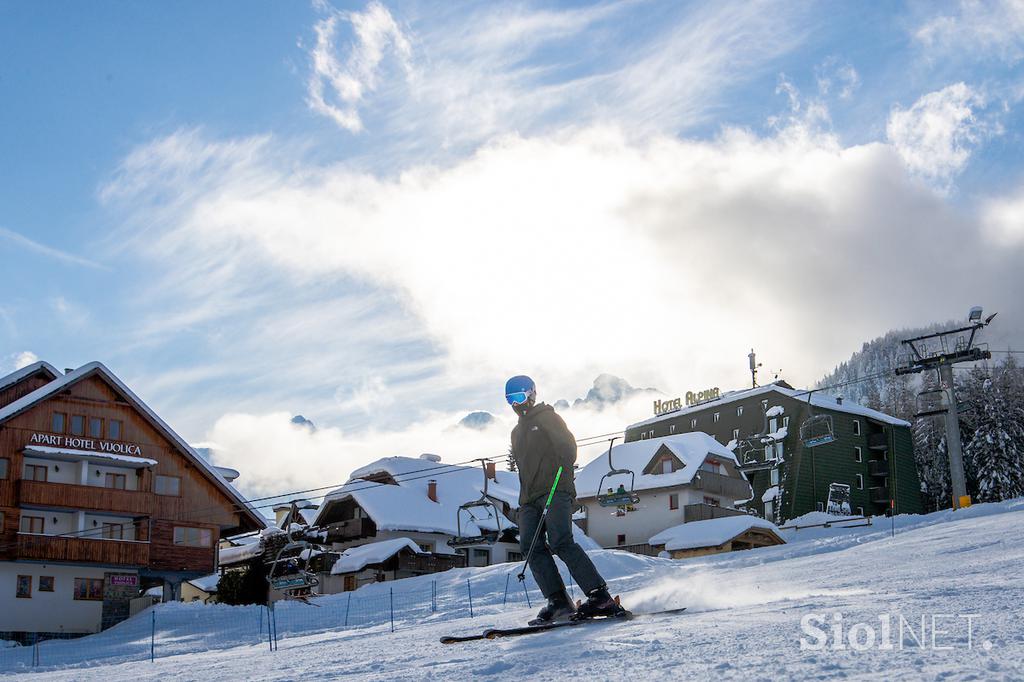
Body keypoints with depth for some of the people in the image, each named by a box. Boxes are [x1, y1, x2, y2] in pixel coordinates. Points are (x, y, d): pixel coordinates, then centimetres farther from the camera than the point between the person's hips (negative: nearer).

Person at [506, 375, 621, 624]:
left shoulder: (547, 417, 10)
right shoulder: (516, 432, 31)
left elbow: (568, 446, -4)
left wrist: (562, 468, -22)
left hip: (555, 490, -7)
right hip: (530, 498, 7)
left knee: (561, 542, -23)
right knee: (531, 546, -13)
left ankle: (600, 596, -24)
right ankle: (558, 602, -16)